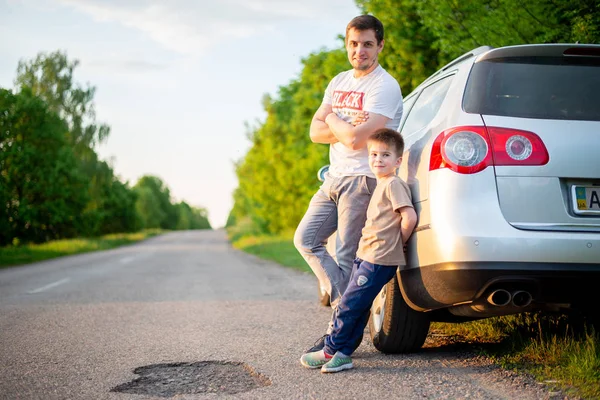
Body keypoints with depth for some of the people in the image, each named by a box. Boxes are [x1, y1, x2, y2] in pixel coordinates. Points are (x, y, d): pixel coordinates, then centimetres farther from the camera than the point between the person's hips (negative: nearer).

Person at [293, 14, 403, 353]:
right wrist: (348, 127, -12)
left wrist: (333, 120, -4)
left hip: (362, 181, -9)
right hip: (335, 177, 9)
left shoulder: (384, 87, -12)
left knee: (347, 257, -7)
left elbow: (357, 139, -23)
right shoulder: (339, 82, 14)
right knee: (306, 239, 6)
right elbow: (316, 132, 6)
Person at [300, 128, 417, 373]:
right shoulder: (381, 185, 19)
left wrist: (399, 242, -8)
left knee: (349, 305, -6)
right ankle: (343, 354, 12)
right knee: (357, 308, 9)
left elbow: (410, 217, -19)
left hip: (378, 260, -10)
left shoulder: (393, 184, -11)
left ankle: (331, 351, 3)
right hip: (367, 256, 10)